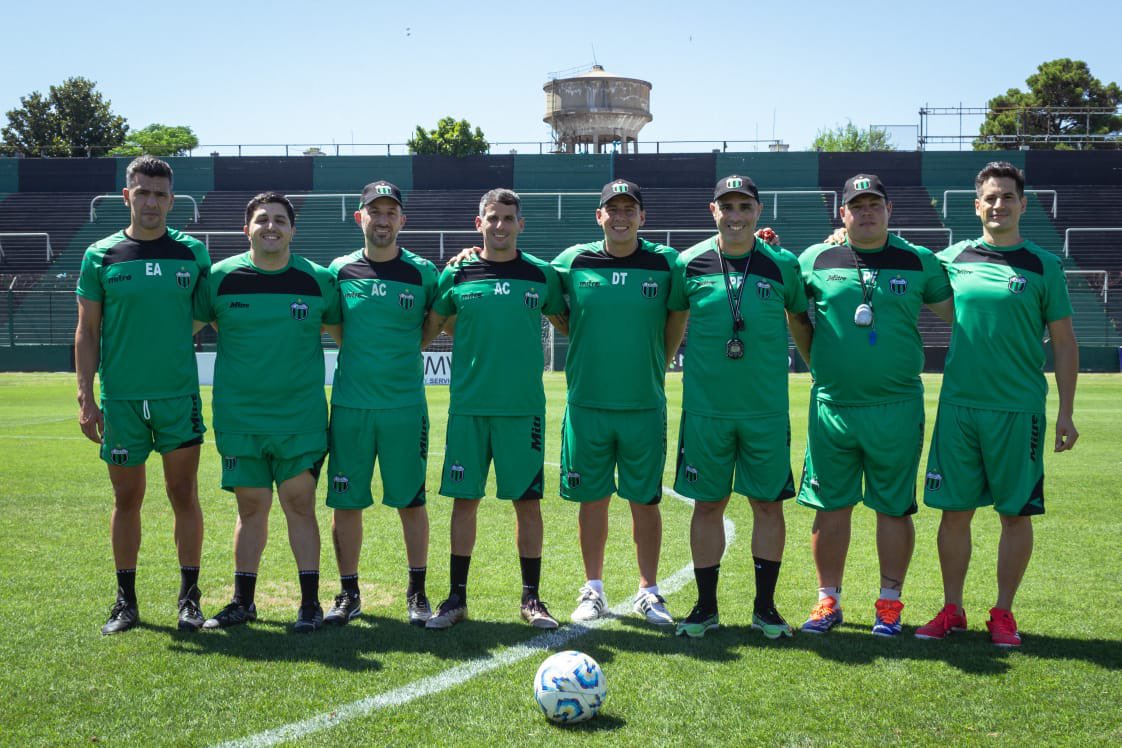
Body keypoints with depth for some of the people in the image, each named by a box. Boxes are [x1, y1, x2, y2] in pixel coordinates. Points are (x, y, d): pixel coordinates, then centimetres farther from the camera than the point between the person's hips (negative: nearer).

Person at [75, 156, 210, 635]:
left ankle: (189, 598, 11)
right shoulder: (101, 256, 2)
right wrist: (86, 398, -3)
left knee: (184, 495, 1)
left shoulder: (193, 253, 3)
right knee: (127, 498, 7)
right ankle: (126, 602, 18)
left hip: (179, 395, 0)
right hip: (121, 398, 0)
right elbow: (87, 332, 3)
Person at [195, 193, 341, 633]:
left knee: (300, 504, -1)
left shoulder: (317, 280, 1)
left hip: (300, 418, -1)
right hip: (239, 418, 1)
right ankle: (242, 602, 20)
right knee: (251, 508, 8)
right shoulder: (220, 277, 1)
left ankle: (310, 603, 9)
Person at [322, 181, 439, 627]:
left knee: (411, 500, 4)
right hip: (349, 404, 1)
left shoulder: (423, 273, 2)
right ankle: (348, 594, 18)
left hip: (405, 405, -1)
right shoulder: (340, 270, 6)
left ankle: (417, 593, 17)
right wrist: (364, 356, 7)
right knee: (346, 502, 4)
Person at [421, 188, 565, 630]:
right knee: (464, 499, 4)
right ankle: (457, 598, 15)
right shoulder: (457, 276, 4)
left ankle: (531, 599, 14)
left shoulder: (541, 275, 5)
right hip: (468, 406, 0)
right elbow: (430, 327, 16)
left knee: (527, 500, 3)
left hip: (523, 407, 0)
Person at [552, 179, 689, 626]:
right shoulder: (573, 262, 0)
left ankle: (648, 591, 18)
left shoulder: (665, 263, -1)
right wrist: (587, 346, 9)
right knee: (592, 498, 7)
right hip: (587, 404, 0)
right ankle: (593, 590, 20)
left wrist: (657, 364, 12)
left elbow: (678, 317, 14)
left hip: (645, 405, 0)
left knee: (645, 500, 5)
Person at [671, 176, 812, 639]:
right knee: (707, 504, 5)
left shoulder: (782, 264, 1)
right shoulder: (689, 263, 1)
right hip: (705, 406, 0)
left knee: (768, 503, 4)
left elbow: (800, 320, 15)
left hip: (766, 408, 0)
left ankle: (765, 607, 17)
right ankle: (706, 607, 17)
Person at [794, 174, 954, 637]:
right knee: (831, 507, 5)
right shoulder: (816, 260, 4)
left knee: (894, 508, 6)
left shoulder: (918, 262, 4)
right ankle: (828, 600, 18)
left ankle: (889, 603, 18)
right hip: (832, 406, 1)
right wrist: (815, 364, 11)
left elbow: (958, 313, 10)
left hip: (897, 407, 0)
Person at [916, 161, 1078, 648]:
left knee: (1016, 512, 4)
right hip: (958, 406, 2)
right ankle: (952, 611, 18)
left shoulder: (1044, 266, 1)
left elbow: (1064, 343, 3)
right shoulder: (954, 258, 6)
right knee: (954, 511, 6)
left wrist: (1066, 413, -2)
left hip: (1018, 410, -2)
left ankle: (1003, 614, 17)